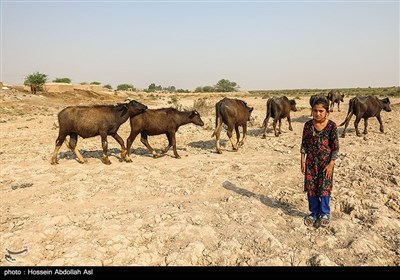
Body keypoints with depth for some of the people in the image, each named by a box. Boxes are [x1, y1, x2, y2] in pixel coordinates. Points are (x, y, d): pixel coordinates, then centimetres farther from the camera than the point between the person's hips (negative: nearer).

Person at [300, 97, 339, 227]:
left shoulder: (332, 126, -10)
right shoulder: (308, 125, -3)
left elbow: (335, 147, -7)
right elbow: (304, 144, 4)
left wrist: (331, 164, -10)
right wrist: (303, 161, 1)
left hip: (325, 162, -2)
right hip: (311, 161, 3)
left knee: (324, 188, 6)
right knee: (311, 188, 8)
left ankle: (325, 213, 26)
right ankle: (314, 212, 26)